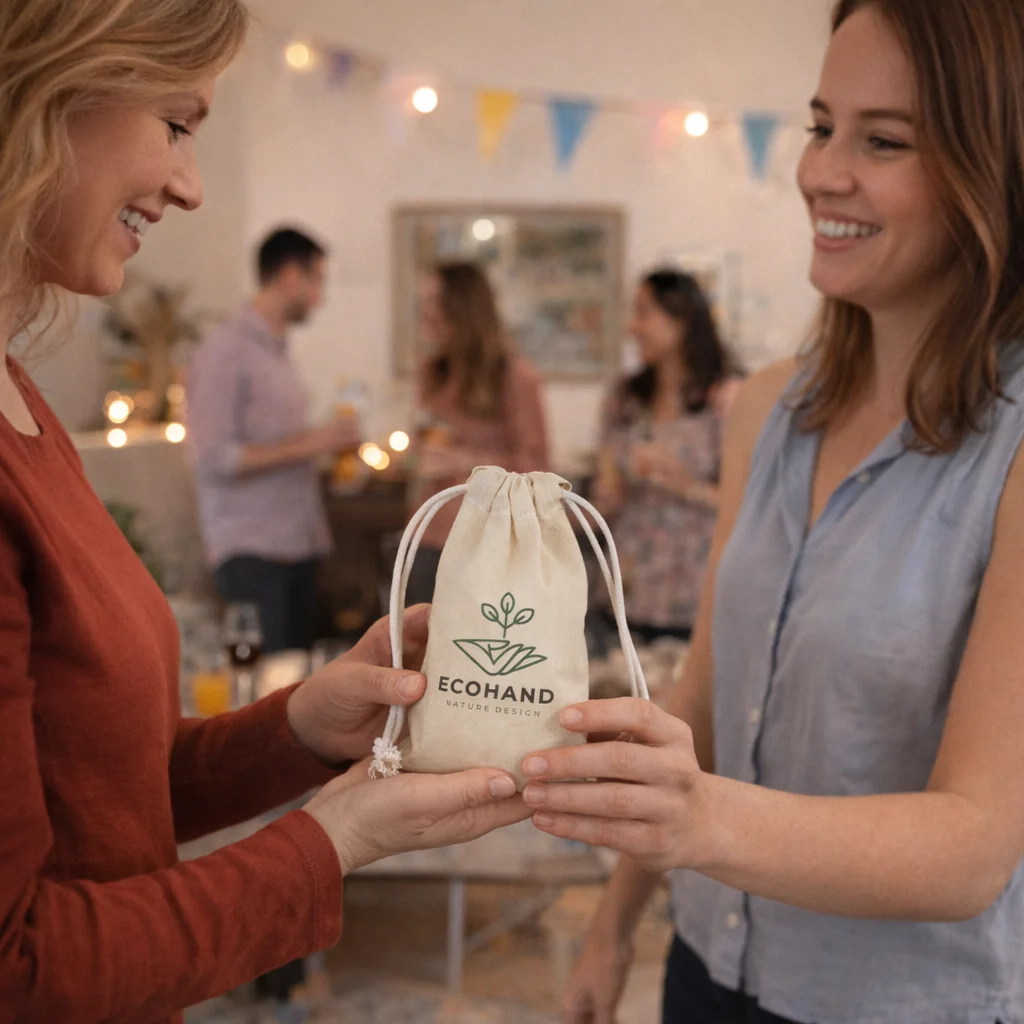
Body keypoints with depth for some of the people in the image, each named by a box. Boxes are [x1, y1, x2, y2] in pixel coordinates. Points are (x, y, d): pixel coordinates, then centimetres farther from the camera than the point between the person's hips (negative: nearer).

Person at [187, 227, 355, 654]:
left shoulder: (279, 352, 16)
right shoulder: (226, 351, -9)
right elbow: (214, 459, -16)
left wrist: (330, 443, 8)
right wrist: (309, 444, -16)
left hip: (299, 546, 8)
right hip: (253, 555, -8)